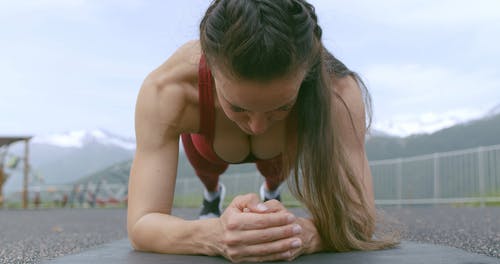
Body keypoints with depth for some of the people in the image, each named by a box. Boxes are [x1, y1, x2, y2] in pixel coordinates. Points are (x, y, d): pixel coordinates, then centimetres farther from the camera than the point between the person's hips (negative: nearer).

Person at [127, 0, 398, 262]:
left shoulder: (338, 92, -45)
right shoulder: (165, 90, -46)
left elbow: (360, 219, -44)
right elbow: (140, 225, -47)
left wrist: (303, 232, -66)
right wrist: (215, 235, -68)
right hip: (206, 139, 0)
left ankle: (272, 190, 66)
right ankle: (212, 195, 64)